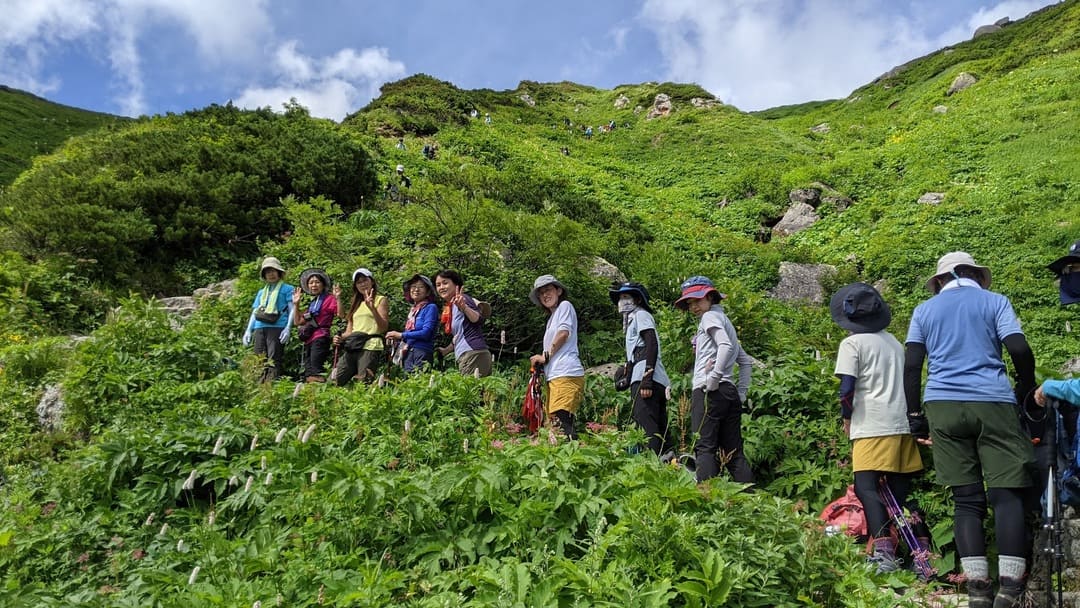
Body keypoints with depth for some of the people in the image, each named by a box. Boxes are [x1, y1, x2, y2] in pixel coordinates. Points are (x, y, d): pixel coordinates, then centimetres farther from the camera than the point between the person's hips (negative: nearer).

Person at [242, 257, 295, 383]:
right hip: (260, 328, 6)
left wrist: (288, 328, -11)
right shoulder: (261, 292, 29)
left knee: (273, 360, -15)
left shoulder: (287, 289, 12)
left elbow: (292, 309, 2)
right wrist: (248, 330, 15)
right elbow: (254, 312, 28)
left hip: (277, 327, -6)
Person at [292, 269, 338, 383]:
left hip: (320, 338, -9)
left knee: (315, 374, -19)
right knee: (308, 375, 7)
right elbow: (298, 322, 25)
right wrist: (296, 304, 18)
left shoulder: (329, 299, 2)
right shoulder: (312, 303, 25)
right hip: (308, 340, 9)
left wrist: (338, 299, -22)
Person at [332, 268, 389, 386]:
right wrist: (340, 338, 2)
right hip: (351, 347, 6)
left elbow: (384, 328, -6)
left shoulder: (381, 300, 8)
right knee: (337, 382, -7)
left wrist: (372, 308, -18)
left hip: (370, 346, -6)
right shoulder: (356, 303, 27)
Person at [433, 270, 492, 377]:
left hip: (473, 353, -9)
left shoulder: (462, 298, -2)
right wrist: (445, 351, 25)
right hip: (464, 357, 9)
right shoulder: (449, 308, 23)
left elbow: (478, 319, -19)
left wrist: (464, 307, -34)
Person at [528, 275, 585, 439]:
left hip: (566, 373, -9)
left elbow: (563, 333, -7)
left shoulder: (564, 305, 7)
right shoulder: (551, 318, 31)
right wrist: (542, 359, 11)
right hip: (554, 375, 9)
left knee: (562, 421, -21)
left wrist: (545, 356, -1)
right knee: (555, 423, 1)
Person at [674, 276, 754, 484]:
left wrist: (714, 378, -18)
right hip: (730, 392, 9)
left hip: (710, 391, -9)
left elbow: (726, 346, -20)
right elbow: (745, 362, 26)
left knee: (704, 447, -12)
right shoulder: (725, 321, 26)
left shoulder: (711, 316, 0)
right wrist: (741, 393, 19)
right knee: (733, 451, 8)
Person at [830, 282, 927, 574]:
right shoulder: (893, 341, 16)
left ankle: (883, 550, -23)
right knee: (902, 491, 13)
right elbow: (904, 380, 22)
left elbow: (847, 389, -11)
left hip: (872, 426, -7)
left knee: (866, 487, -11)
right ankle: (922, 549, 13)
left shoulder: (852, 343, -5)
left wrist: (847, 418, 4)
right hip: (903, 423, 7)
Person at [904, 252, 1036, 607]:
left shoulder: (924, 310, 15)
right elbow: (1020, 350, -3)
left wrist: (914, 415, 10)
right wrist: (1026, 391, 12)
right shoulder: (995, 301, 11)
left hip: (943, 405, 2)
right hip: (993, 404, -2)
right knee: (1007, 494, 0)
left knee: (966, 499, 3)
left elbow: (911, 366, 7)